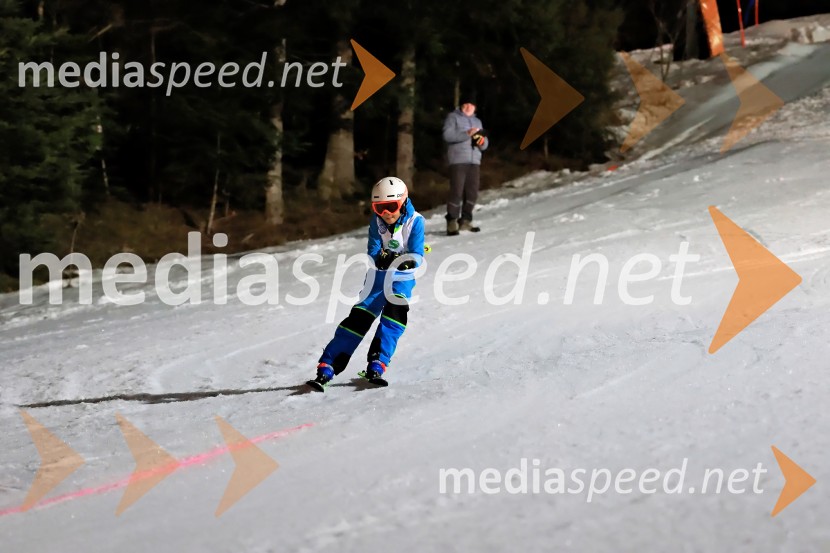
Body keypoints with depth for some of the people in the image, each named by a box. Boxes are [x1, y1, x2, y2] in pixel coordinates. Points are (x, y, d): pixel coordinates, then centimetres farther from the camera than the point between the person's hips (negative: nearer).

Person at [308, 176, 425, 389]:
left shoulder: (414, 221, -14)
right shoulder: (376, 221, -8)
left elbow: (417, 256, -18)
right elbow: (373, 253, -13)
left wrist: (409, 261, -40)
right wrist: (381, 258, -36)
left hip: (402, 279, -1)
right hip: (378, 276, 1)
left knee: (394, 315, -25)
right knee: (358, 318, -9)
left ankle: (376, 366, -24)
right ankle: (327, 368, -11)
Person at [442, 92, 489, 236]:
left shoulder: (477, 121, 24)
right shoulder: (453, 117, 6)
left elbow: (485, 144, 20)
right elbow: (447, 135, -11)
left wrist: (482, 141, -5)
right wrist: (467, 134, -21)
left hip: (474, 161, 6)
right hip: (458, 160, -6)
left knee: (472, 192, 2)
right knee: (457, 191, -13)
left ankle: (465, 221, 11)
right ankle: (452, 223, -10)